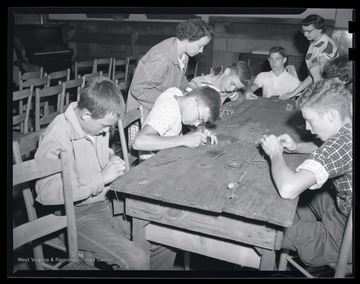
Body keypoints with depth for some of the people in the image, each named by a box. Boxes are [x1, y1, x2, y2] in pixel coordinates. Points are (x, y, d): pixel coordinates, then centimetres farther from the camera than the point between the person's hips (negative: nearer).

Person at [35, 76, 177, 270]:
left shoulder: (98, 125, 3)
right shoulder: (57, 136, -20)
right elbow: (46, 193, -28)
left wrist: (114, 162, 0)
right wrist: (101, 178, -28)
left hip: (110, 203, 7)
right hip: (78, 215, -7)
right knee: (135, 260, -25)